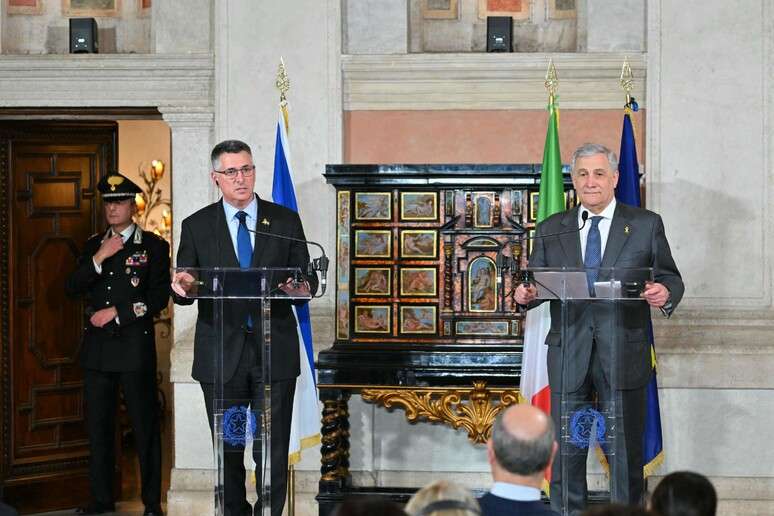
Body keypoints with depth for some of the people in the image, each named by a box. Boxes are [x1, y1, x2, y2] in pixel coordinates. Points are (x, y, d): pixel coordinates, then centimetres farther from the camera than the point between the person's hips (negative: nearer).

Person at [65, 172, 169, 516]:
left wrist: (116, 313, -10)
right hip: (97, 348, 4)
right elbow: (71, 289, 4)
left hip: (135, 348, -4)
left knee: (145, 426, -1)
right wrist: (99, 259, -8)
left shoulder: (153, 246, 1)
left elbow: (159, 298, -6)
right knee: (98, 426, 8)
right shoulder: (93, 246, 14)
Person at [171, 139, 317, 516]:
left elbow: (308, 277, 6)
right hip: (221, 354, 1)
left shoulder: (285, 220, 7)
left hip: (274, 353, 0)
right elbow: (183, 290, 4)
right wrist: (181, 287, -20)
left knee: (273, 452, -1)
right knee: (228, 451, 9)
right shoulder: (196, 226, 6)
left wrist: (303, 285, -18)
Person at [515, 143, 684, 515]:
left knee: (626, 450, 4)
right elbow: (537, 284, 11)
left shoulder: (646, 225, 6)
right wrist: (526, 295, -12)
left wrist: (665, 294, -17)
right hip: (568, 356, 2)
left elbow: (671, 279, 5)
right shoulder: (550, 230, 11)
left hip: (623, 355, -1)